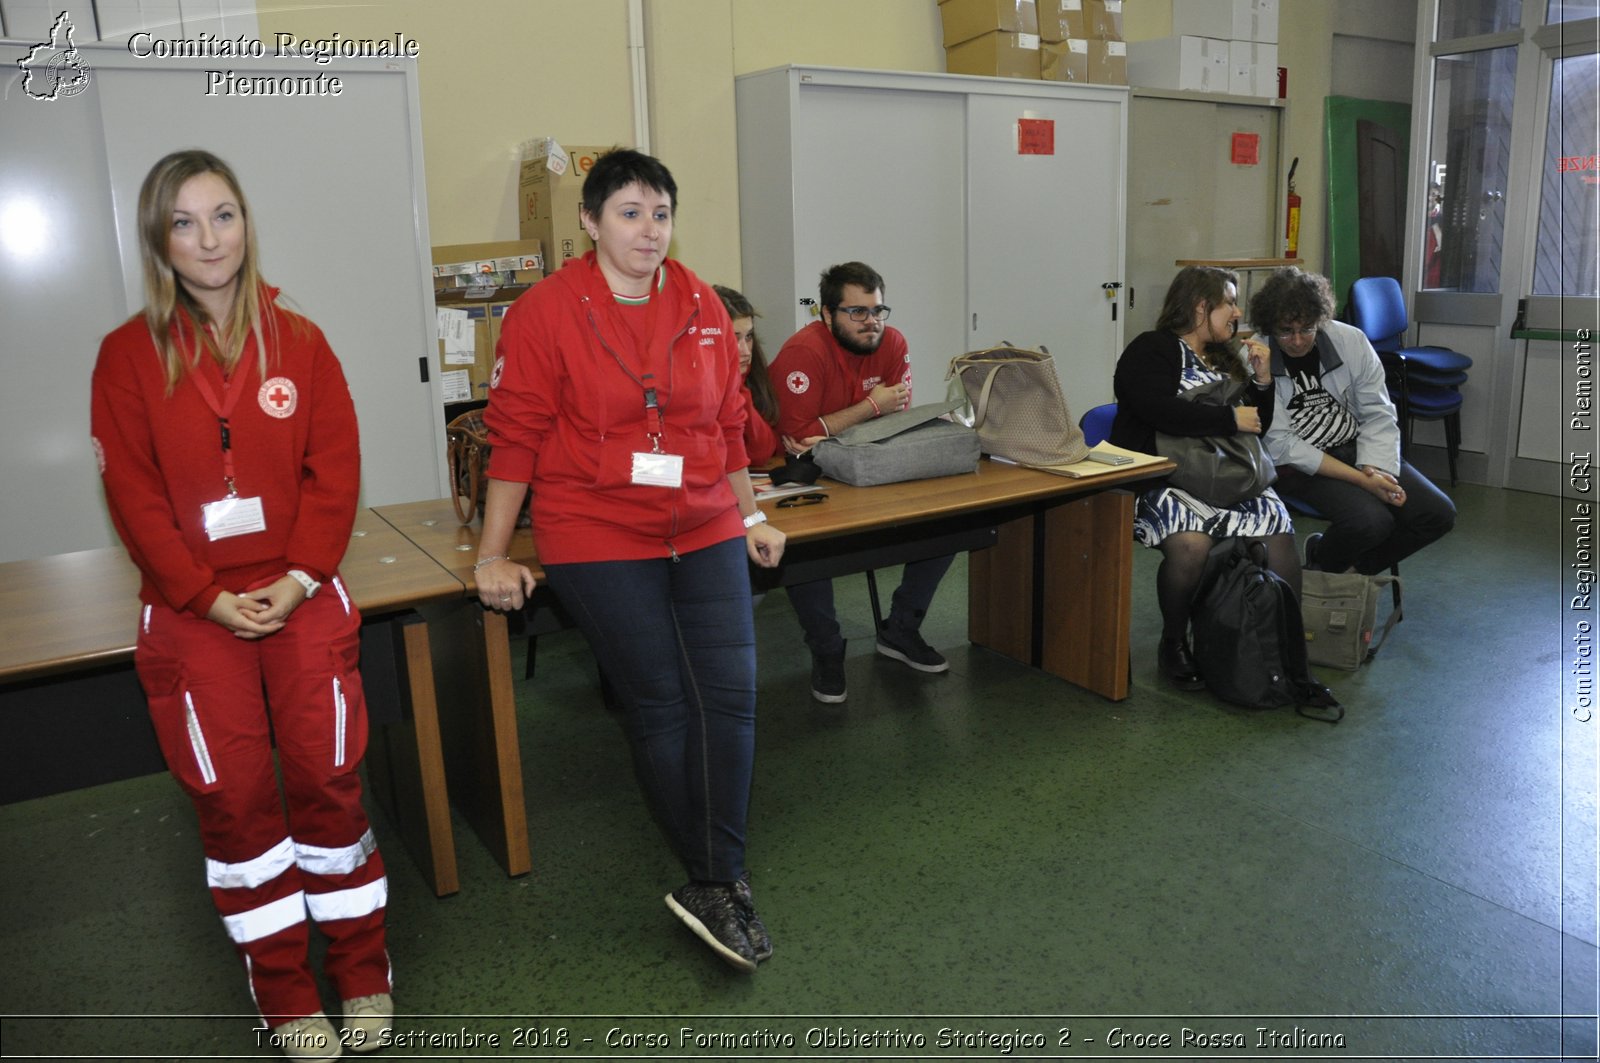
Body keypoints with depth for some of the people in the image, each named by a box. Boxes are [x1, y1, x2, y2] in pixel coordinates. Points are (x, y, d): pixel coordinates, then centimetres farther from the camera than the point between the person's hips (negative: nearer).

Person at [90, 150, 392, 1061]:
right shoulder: (131, 354, 2)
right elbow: (133, 493, -3)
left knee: (329, 779, 1)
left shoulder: (298, 341, 5)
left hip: (300, 594, 0)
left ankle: (363, 972, 19)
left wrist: (300, 578, -12)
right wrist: (209, 598, -10)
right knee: (234, 796, 4)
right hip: (192, 607, 0)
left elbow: (334, 470, -1)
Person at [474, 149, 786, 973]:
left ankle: (713, 891, 7)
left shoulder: (703, 308, 7)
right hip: (599, 540, -4)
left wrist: (751, 517, 19)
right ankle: (720, 886, 17)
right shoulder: (545, 313, -5)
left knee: (730, 694, -5)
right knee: (659, 707, 1)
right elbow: (516, 436, -4)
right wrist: (493, 555, -3)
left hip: (706, 531, 4)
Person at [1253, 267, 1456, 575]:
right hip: (1299, 464, -5)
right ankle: (1320, 565, 5)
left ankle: (1356, 569, 13)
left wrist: (1374, 470, -18)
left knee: (1438, 513, -8)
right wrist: (1359, 479, -20)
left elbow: (1378, 416, 1)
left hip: (1356, 448, 5)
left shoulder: (1350, 340, -3)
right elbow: (1280, 446, -15)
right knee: (1370, 520, -29)